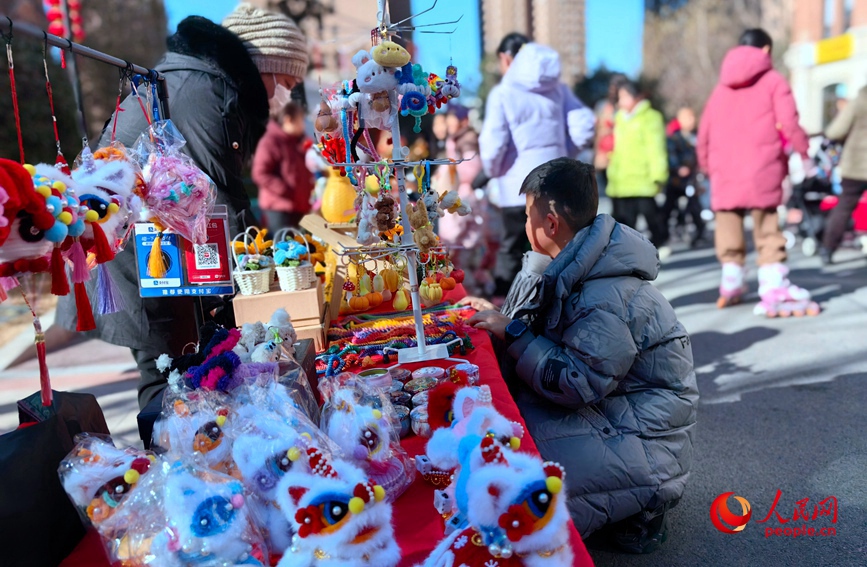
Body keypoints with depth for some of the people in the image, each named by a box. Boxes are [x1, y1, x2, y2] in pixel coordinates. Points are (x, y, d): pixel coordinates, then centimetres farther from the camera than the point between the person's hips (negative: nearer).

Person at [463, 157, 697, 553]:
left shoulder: (607, 298, -27)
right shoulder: (581, 269, 3)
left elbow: (575, 383, -28)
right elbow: (556, 337, 12)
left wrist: (513, 332, -21)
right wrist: (500, 317, 0)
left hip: (644, 440, -10)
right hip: (611, 407, 10)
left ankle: (633, 512, 2)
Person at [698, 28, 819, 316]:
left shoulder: (722, 85, 18)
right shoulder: (773, 81, 5)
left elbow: (704, 129, 15)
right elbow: (789, 124, -5)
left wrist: (705, 163, 24)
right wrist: (804, 154, 7)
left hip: (724, 170, 4)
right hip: (761, 169, -4)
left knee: (728, 227, 11)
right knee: (767, 229, -4)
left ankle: (731, 285, 16)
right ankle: (774, 290, -9)